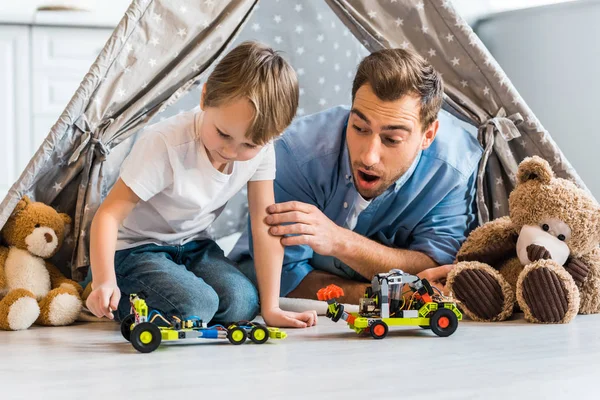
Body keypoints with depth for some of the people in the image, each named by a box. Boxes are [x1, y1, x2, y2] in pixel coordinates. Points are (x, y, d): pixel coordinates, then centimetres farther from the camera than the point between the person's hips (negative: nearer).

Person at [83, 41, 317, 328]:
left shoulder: (260, 147, -15)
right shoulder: (166, 145, -30)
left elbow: (264, 225, -11)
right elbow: (110, 213, -30)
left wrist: (270, 307, -13)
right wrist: (104, 282, -44)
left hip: (191, 244, 5)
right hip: (135, 248, -5)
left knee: (242, 303, -19)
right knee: (195, 306, -28)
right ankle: (116, 297, -3)